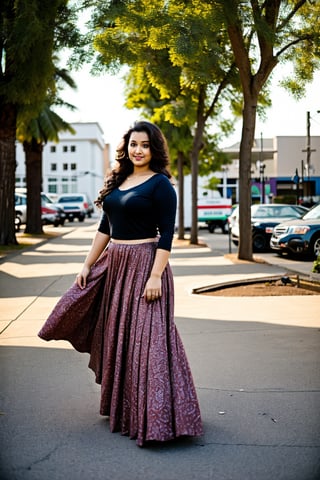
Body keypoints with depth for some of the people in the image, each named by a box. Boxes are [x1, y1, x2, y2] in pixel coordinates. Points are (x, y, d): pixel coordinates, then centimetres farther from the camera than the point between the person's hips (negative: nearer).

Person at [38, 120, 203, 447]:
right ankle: (120, 405, 30)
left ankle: (152, 417, 1)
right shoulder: (118, 181, 13)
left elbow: (167, 234, -13)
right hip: (113, 263, 8)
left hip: (144, 264, -8)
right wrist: (87, 265, 14)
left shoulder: (160, 184, -8)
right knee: (114, 335, 14)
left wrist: (155, 276, -21)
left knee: (144, 338, -7)